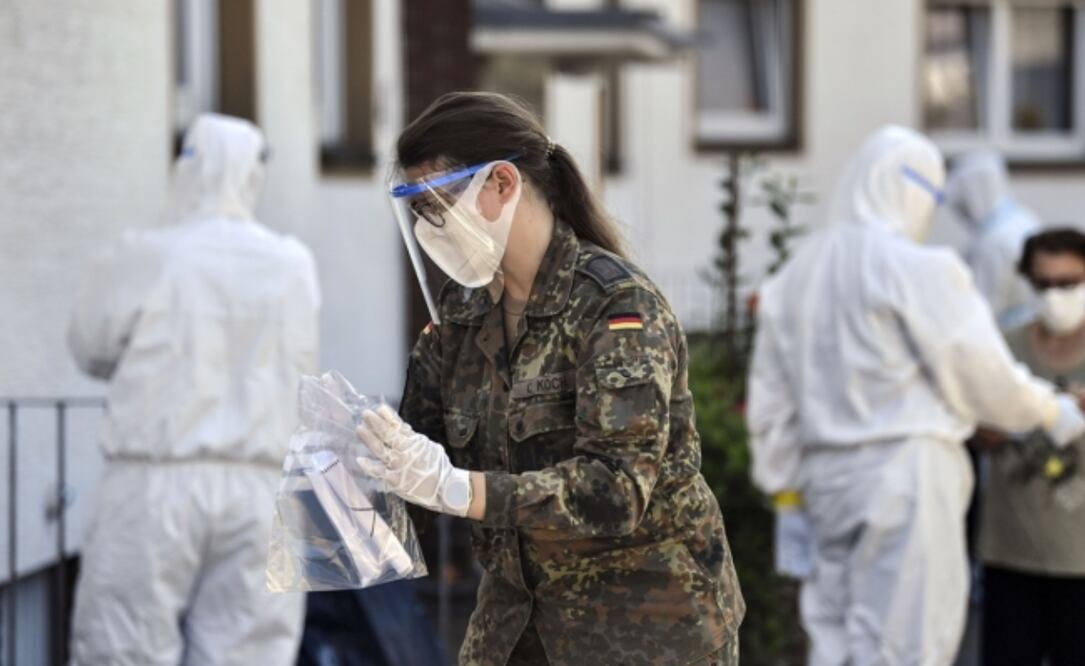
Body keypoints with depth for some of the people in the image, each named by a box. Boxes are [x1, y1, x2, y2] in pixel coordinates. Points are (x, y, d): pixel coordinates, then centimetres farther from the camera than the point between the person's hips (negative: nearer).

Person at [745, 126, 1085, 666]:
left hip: (826, 479, 7)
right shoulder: (915, 268, -10)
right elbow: (982, 373, -7)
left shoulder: (795, 276, 13)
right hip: (905, 471, -7)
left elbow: (770, 404, 15)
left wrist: (787, 497, 21)